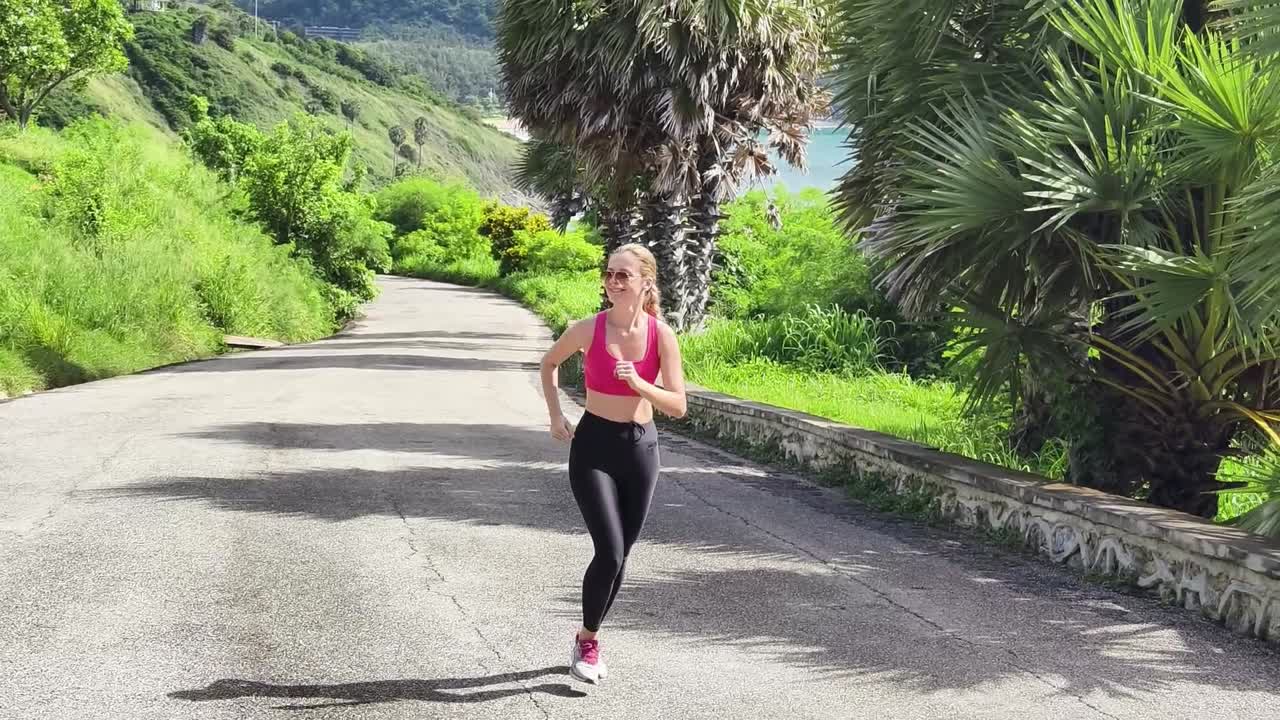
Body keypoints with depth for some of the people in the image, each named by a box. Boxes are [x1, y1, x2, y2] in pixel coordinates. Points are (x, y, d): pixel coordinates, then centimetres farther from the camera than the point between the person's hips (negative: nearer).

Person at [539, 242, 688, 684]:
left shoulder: (662, 335, -8)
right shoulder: (590, 329, -10)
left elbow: (678, 406, -10)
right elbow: (549, 364, 10)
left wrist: (639, 384, -25)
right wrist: (555, 415, 1)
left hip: (640, 447, 3)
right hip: (593, 447, -2)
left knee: (619, 554, 10)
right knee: (610, 551, -14)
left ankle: (590, 637, 29)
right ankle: (587, 640, 5)